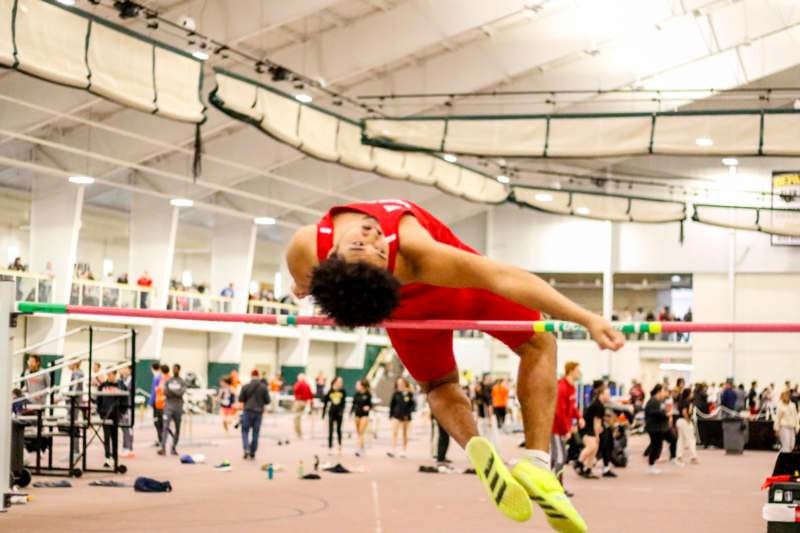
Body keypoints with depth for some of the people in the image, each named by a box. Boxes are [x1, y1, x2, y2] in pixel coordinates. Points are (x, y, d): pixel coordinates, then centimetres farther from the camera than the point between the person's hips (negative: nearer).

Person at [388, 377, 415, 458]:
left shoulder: (409, 394, -4)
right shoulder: (396, 393, 2)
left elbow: (413, 405, -3)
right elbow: (392, 404, 9)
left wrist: (408, 413, -13)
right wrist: (391, 414, 4)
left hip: (405, 416, -1)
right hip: (396, 415, 1)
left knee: (405, 434, 9)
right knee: (394, 432, -11)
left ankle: (404, 451, 16)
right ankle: (393, 451, -17)